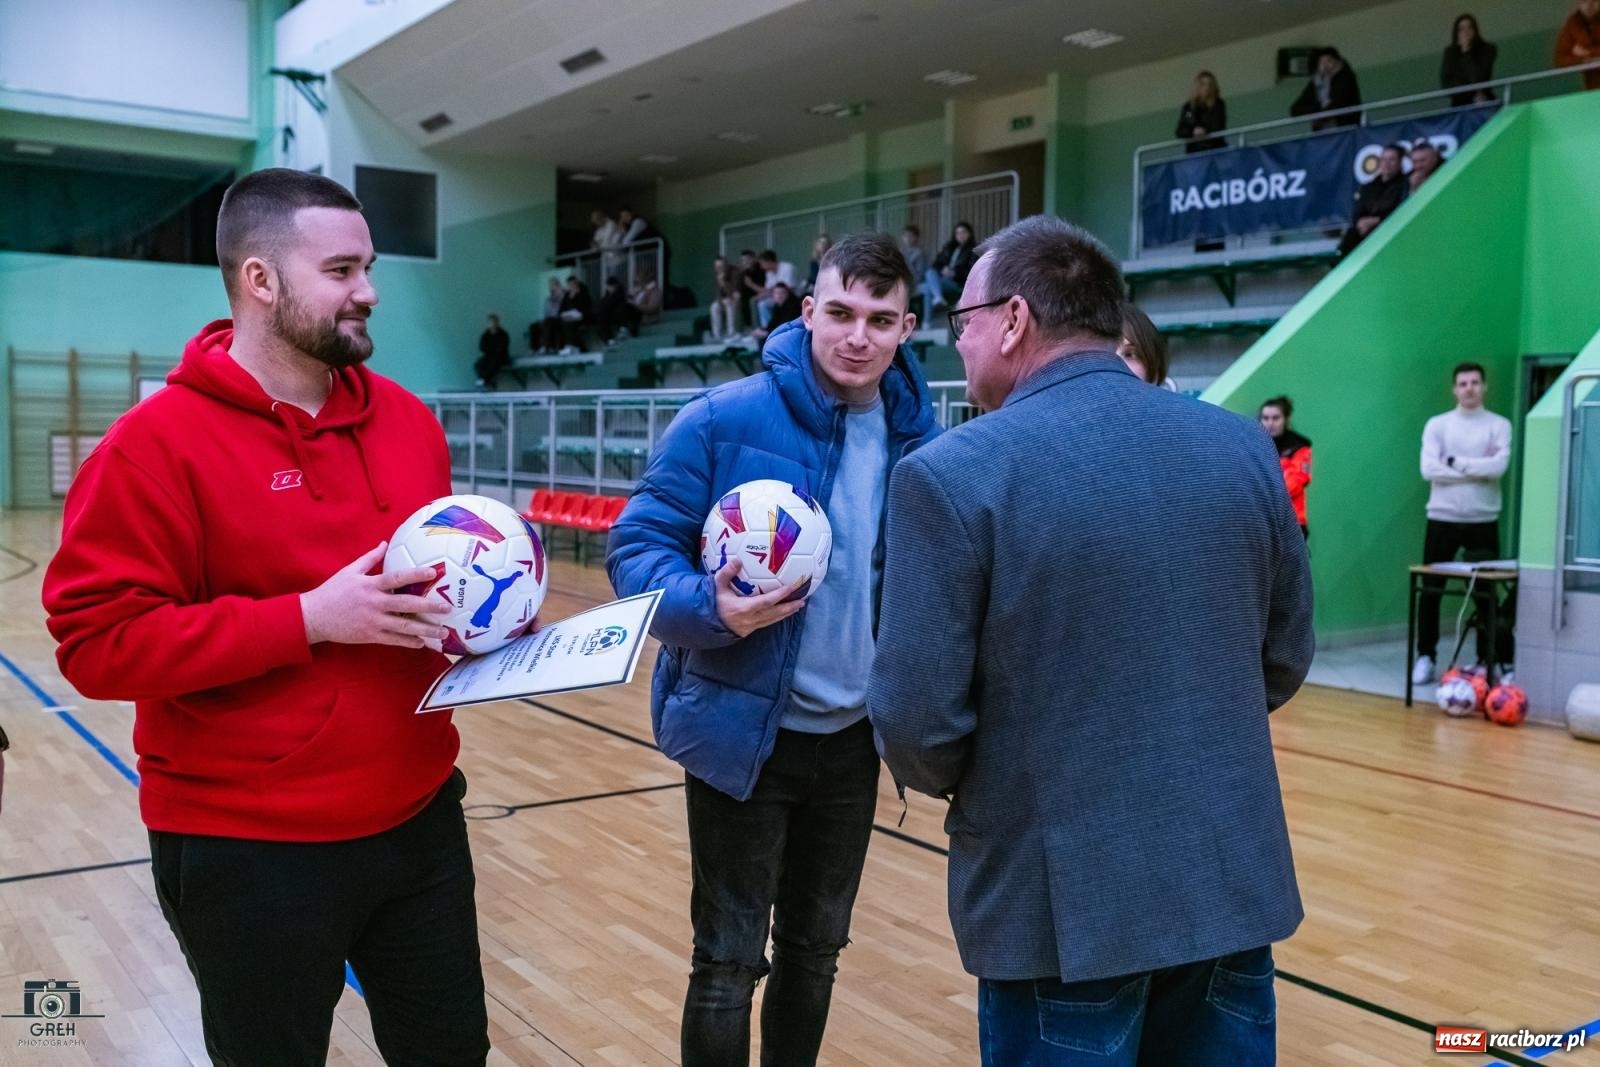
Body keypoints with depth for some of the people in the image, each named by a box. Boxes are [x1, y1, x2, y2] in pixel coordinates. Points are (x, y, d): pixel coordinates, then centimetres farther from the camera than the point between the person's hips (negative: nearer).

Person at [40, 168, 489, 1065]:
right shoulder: (157, 443, -14)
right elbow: (101, 640, -18)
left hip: (420, 819, 6)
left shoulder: (408, 420, 4)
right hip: (251, 852, -5)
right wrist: (308, 620, -25)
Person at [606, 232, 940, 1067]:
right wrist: (709, 608, -31)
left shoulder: (918, 437, -1)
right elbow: (638, 544, -13)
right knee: (728, 963, 8)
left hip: (854, 739, 5)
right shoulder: (724, 419, -15)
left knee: (816, 948, 21)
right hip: (744, 732, -4)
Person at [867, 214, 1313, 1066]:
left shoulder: (952, 474, -15)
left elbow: (918, 718, -15)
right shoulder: (1242, 448, 0)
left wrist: (950, 780, 6)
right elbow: (1284, 659, 8)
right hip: (1232, 881, 5)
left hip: (1063, 902, -4)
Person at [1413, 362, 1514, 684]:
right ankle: (1425, 657, 14)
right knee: (1430, 590, 3)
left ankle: (1496, 661, 13)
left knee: (1485, 593, 4)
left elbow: (1498, 467, -15)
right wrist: (1478, 468, -10)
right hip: (1442, 518, 1)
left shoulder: (1499, 425, 1)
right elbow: (1429, 469, -11)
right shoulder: (1437, 424, 3)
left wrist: (1455, 462, -11)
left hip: (1483, 521, -1)